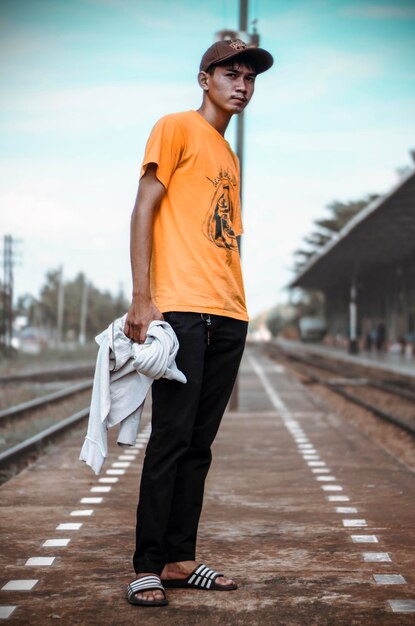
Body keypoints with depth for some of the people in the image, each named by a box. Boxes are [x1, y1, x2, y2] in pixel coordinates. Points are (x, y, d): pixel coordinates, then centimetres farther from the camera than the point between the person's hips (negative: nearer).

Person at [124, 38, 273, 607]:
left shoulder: (229, 156, 24)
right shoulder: (177, 128, 3)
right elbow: (144, 209, -5)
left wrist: (235, 313, 15)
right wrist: (142, 298, -14)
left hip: (228, 315, 7)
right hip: (182, 309, -7)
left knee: (199, 443, 6)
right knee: (171, 438, -9)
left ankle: (180, 559, 12)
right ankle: (148, 568, -4)